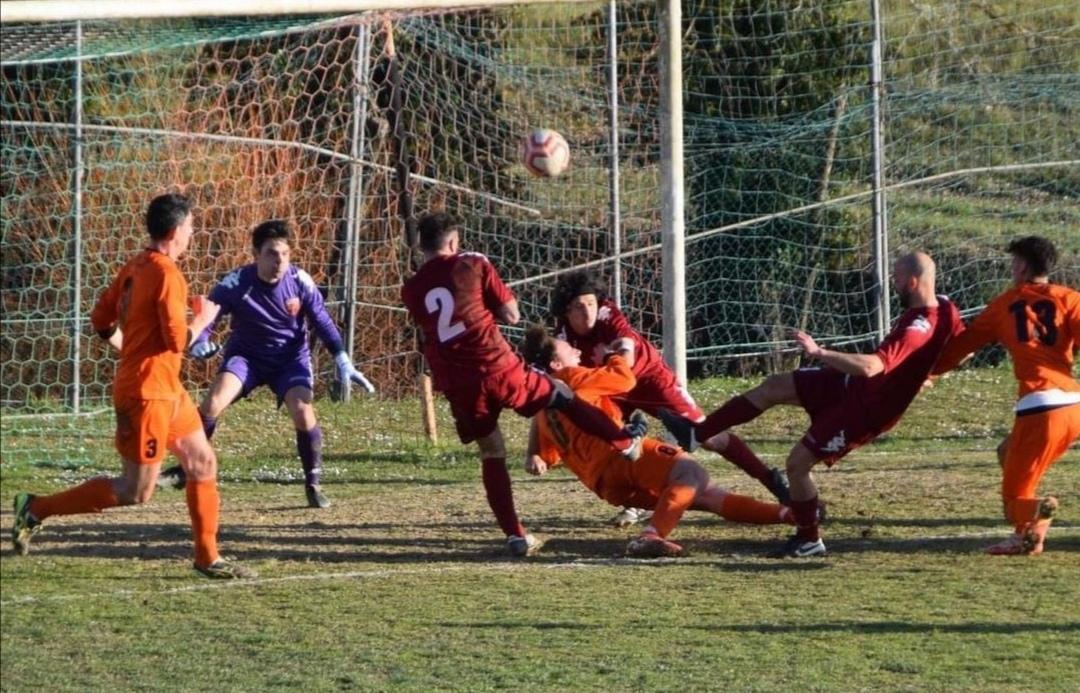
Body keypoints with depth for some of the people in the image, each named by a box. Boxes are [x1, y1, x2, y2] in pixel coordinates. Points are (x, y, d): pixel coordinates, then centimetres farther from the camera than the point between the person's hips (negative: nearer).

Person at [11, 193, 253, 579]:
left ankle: (207, 558, 18)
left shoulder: (135, 268, 8)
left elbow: (101, 321, 13)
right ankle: (37, 508, 1)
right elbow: (177, 339, -22)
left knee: (203, 464, 13)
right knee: (135, 493, -4)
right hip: (146, 392, -10)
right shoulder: (167, 275, -19)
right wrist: (203, 320, -4)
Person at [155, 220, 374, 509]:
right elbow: (207, 317, -14)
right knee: (212, 403, -23)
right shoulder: (235, 284, -20)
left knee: (303, 412, -21)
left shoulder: (301, 282, -16)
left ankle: (313, 484, -1)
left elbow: (322, 321, -4)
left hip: (291, 358, 0)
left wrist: (343, 360, -8)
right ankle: (185, 469, -5)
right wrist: (200, 343, -36)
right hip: (246, 355, 0)